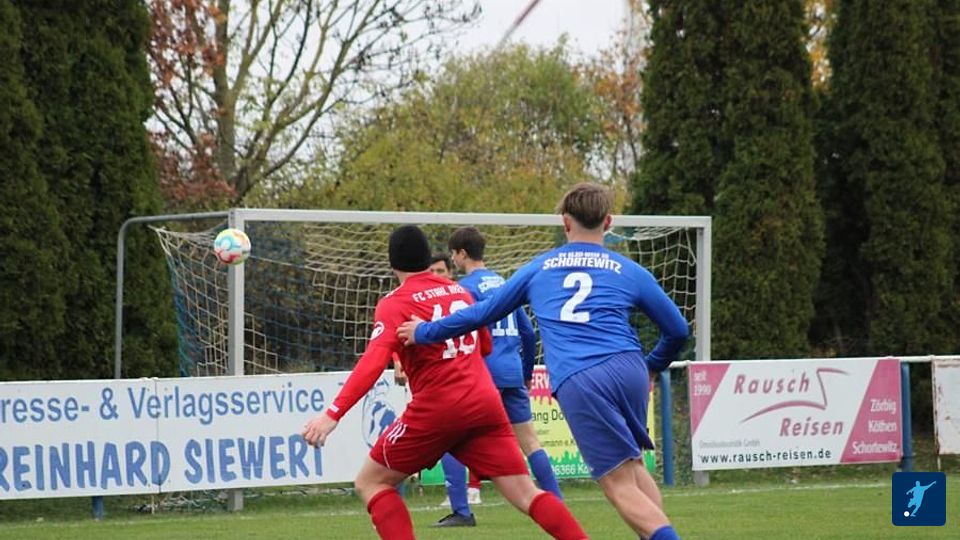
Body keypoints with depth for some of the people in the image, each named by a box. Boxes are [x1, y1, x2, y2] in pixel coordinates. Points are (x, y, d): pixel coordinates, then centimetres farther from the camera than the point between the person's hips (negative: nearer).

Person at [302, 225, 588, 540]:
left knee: (370, 482, 9)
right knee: (525, 494, 3)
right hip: (485, 403, 5)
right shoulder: (459, 292, 15)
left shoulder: (394, 304, -3)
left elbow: (374, 360, -18)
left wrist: (333, 413, -25)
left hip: (437, 409, -5)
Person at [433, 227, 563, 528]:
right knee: (529, 440, 12)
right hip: (512, 375, 7)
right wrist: (527, 373, 29)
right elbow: (527, 332, 20)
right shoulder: (504, 283, 16)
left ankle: (461, 512, -8)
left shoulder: (466, 287, -5)